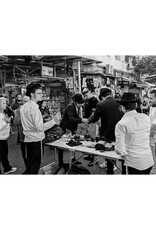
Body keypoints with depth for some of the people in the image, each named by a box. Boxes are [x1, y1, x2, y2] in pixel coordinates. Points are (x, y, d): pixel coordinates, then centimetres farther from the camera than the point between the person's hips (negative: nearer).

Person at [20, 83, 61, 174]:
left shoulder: (24, 107, 7)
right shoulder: (34, 108, -20)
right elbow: (40, 127, -27)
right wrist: (54, 121, -32)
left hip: (27, 139, 8)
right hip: (36, 139, -8)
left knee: (30, 163, 20)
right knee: (36, 163, 5)